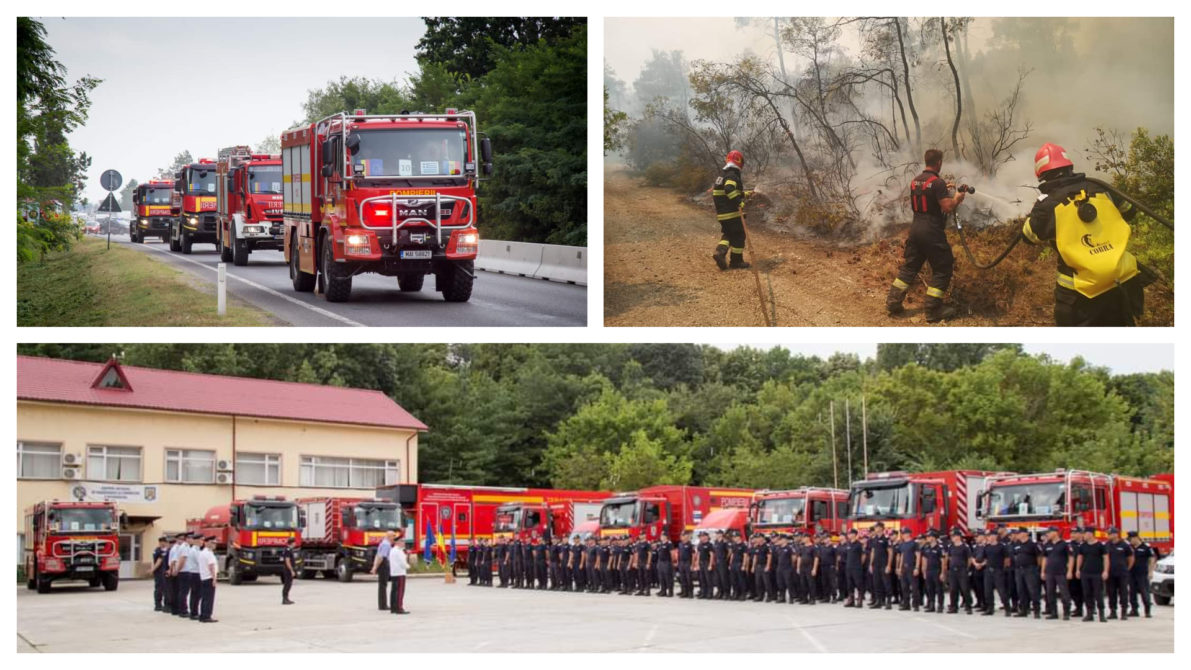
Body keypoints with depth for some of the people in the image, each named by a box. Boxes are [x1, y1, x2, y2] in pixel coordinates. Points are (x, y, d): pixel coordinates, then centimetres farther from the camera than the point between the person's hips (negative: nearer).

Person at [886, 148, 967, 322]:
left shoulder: (915, 181, 9)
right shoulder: (938, 183, -15)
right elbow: (948, 207, -20)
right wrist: (957, 198, 2)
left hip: (915, 229, 7)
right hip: (932, 232, -7)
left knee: (909, 266, 16)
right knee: (942, 269, 3)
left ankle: (893, 303, 14)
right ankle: (933, 310, 2)